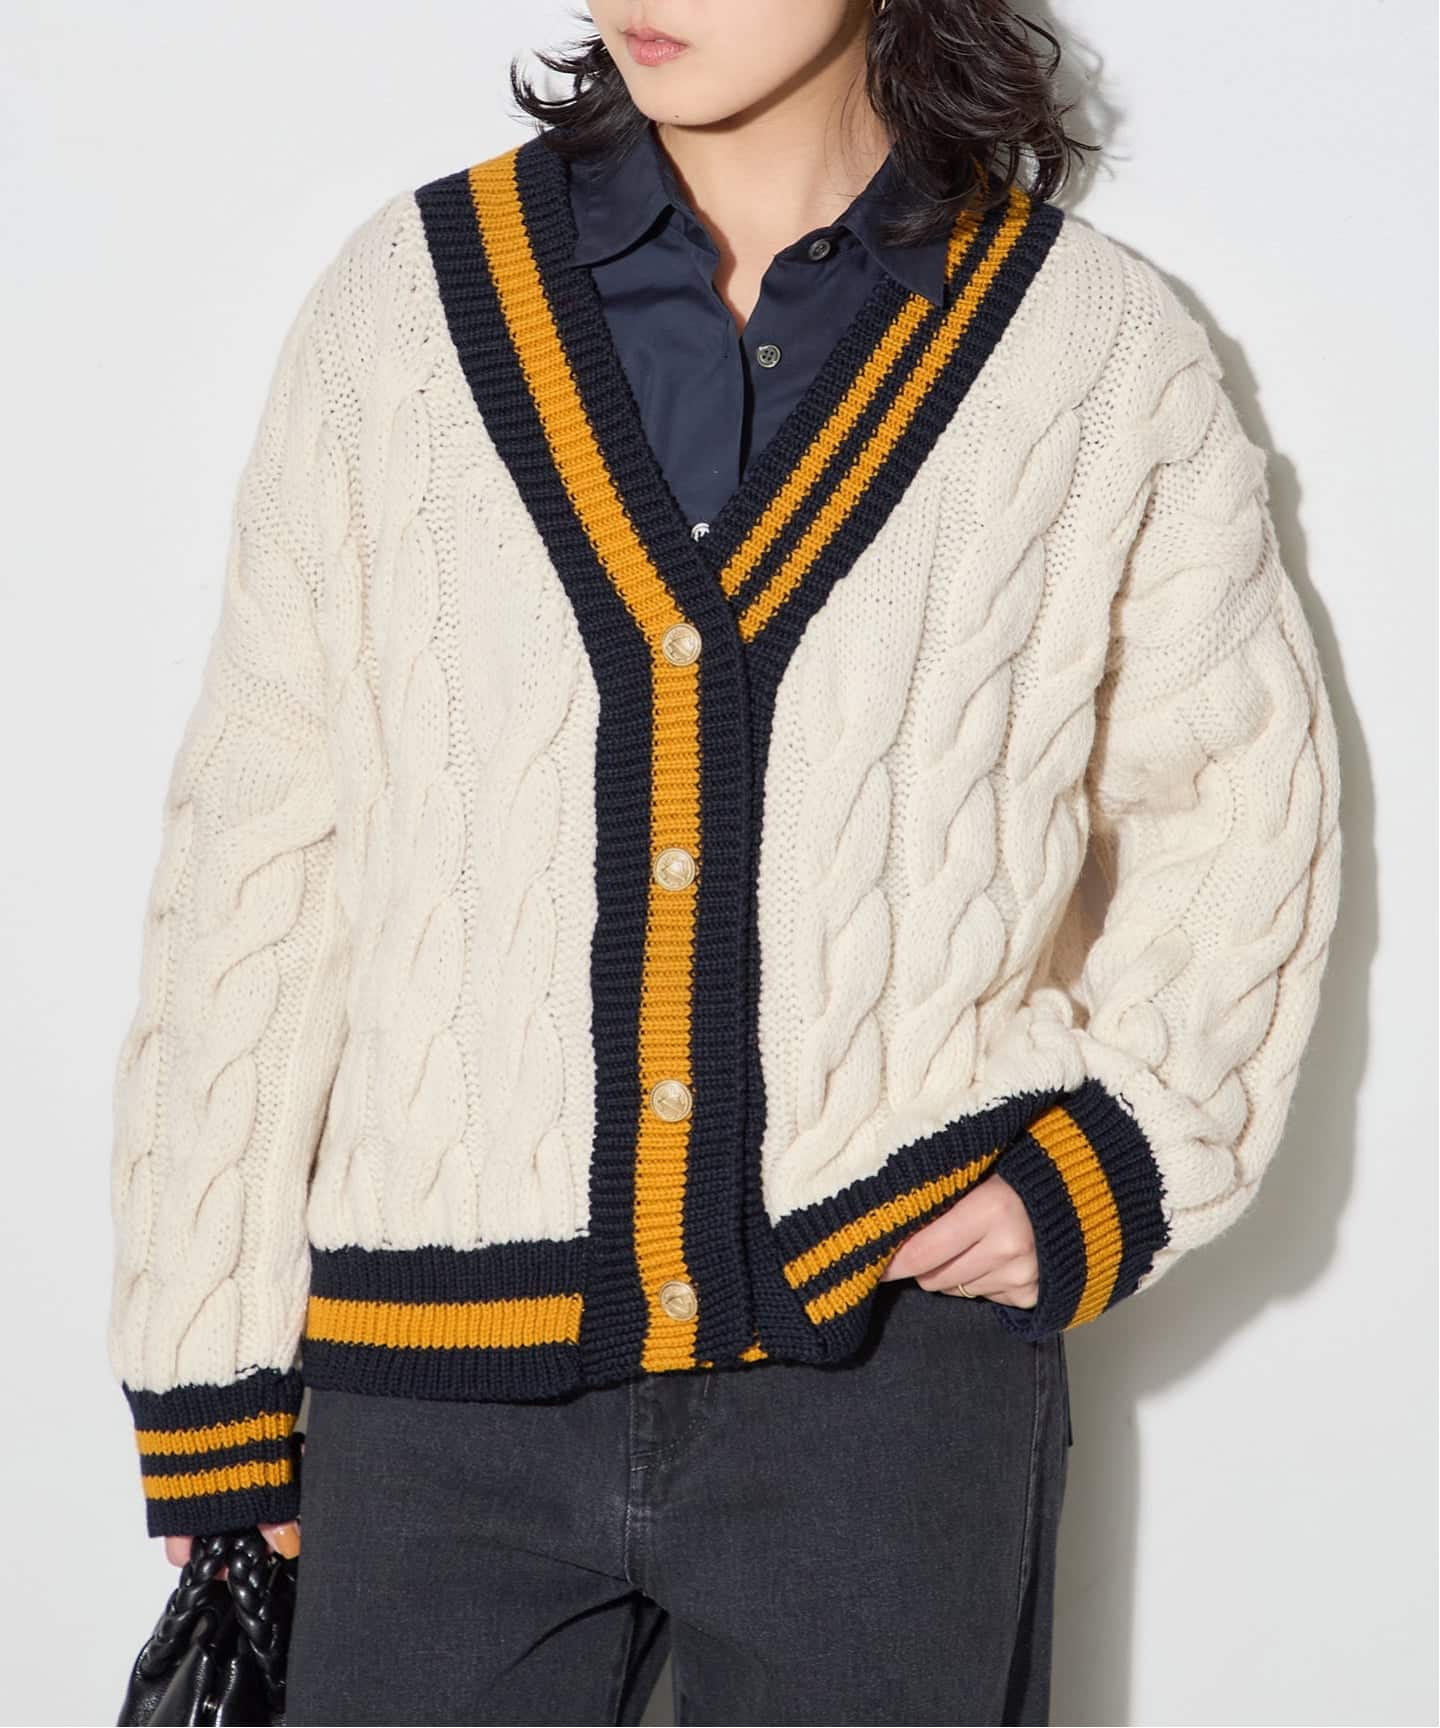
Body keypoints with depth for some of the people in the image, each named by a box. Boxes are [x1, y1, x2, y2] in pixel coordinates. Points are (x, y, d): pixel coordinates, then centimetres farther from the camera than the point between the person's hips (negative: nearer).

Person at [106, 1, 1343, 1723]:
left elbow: (1235, 805, 12)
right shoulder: (410, 300, 3)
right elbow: (257, 840, 4)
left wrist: (1120, 1155, -4)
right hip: (441, 1380, 1)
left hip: (897, 1342, 0)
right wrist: (209, 1367, 3)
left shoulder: (1100, 351, 0)